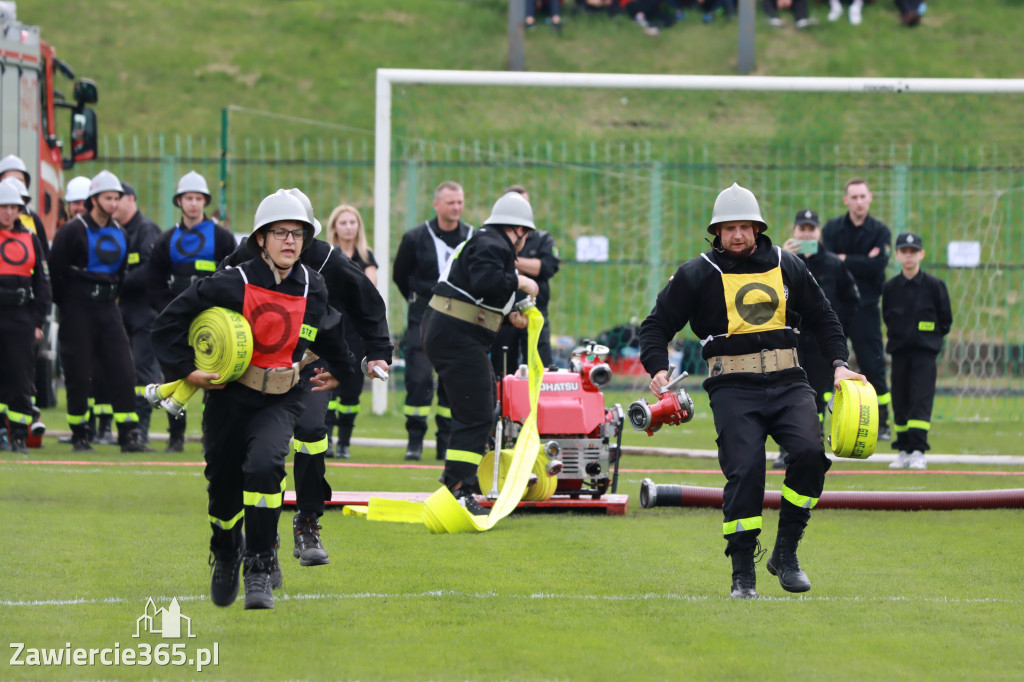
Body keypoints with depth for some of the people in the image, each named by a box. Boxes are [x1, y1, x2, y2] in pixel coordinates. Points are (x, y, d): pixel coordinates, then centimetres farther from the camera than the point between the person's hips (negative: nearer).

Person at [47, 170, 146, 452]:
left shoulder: (119, 234, 12)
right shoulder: (73, 231, -7)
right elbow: (56, 272, -5)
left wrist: (111, 298, 12)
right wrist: (69, 307, 0)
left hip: (107, 310, 5)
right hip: (78, 312, -5)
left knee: (122, 371, -5)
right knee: (78, 374, -2)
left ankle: (129, 434, -5)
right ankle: (79, 436, 9)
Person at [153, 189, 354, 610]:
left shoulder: (312, 288, 0)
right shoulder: (233, 286, -12)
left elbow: (327, 328, 23)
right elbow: (169, 323, -7)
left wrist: (340, 367, 33)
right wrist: (185, 370, -11)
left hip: (279, 402, 1)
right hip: (229, 398, -1)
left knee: (264, 465, -27)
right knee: (224, 484, 10)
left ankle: (261, 568, -19)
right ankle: (226, 556, 43)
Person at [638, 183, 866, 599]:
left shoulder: (786, 266, 13)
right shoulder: (697, 275, 5)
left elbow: (822, 318, 23)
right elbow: (657, 326, 8)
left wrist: (839, 364, 10)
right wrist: (658, 369, -9)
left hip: (787, 382, 2)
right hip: (733, 389, -2)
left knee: (810, 453, -20)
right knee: (745, 470, -18)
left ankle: (785, 553, -4)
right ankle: (743, 575, -8)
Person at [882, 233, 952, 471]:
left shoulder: (934, 285, -3)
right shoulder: (890, 287, 3)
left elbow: (945, 321, 6)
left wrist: (931, 338, 5)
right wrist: (899, 336, 8)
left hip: (925, 352, -3)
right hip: (899, 351, 3)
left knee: (921, 400, -11)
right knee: (900, 402, 5)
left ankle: (918, 451, -13)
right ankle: (904, 450, 14)